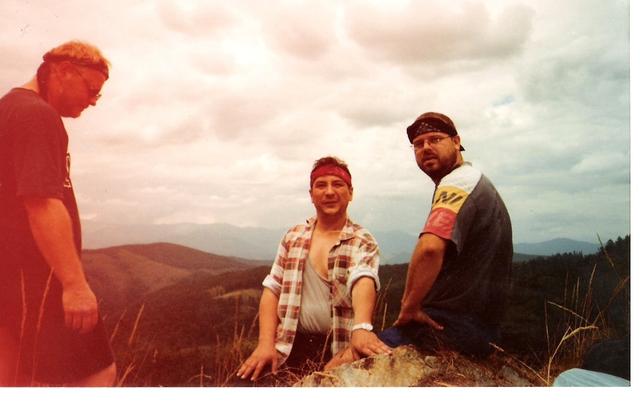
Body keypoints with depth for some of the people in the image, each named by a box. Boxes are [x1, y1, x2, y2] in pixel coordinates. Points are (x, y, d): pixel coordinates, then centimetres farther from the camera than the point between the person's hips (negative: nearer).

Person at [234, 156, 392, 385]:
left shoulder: (363, 243, -4)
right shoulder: (293, 237, 9)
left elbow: (364, 283, -24)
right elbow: (272, 289, 8)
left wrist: (361, 328, -44)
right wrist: (265, 343, -5)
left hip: (340, 348, -2)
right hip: (292, 346, 3)